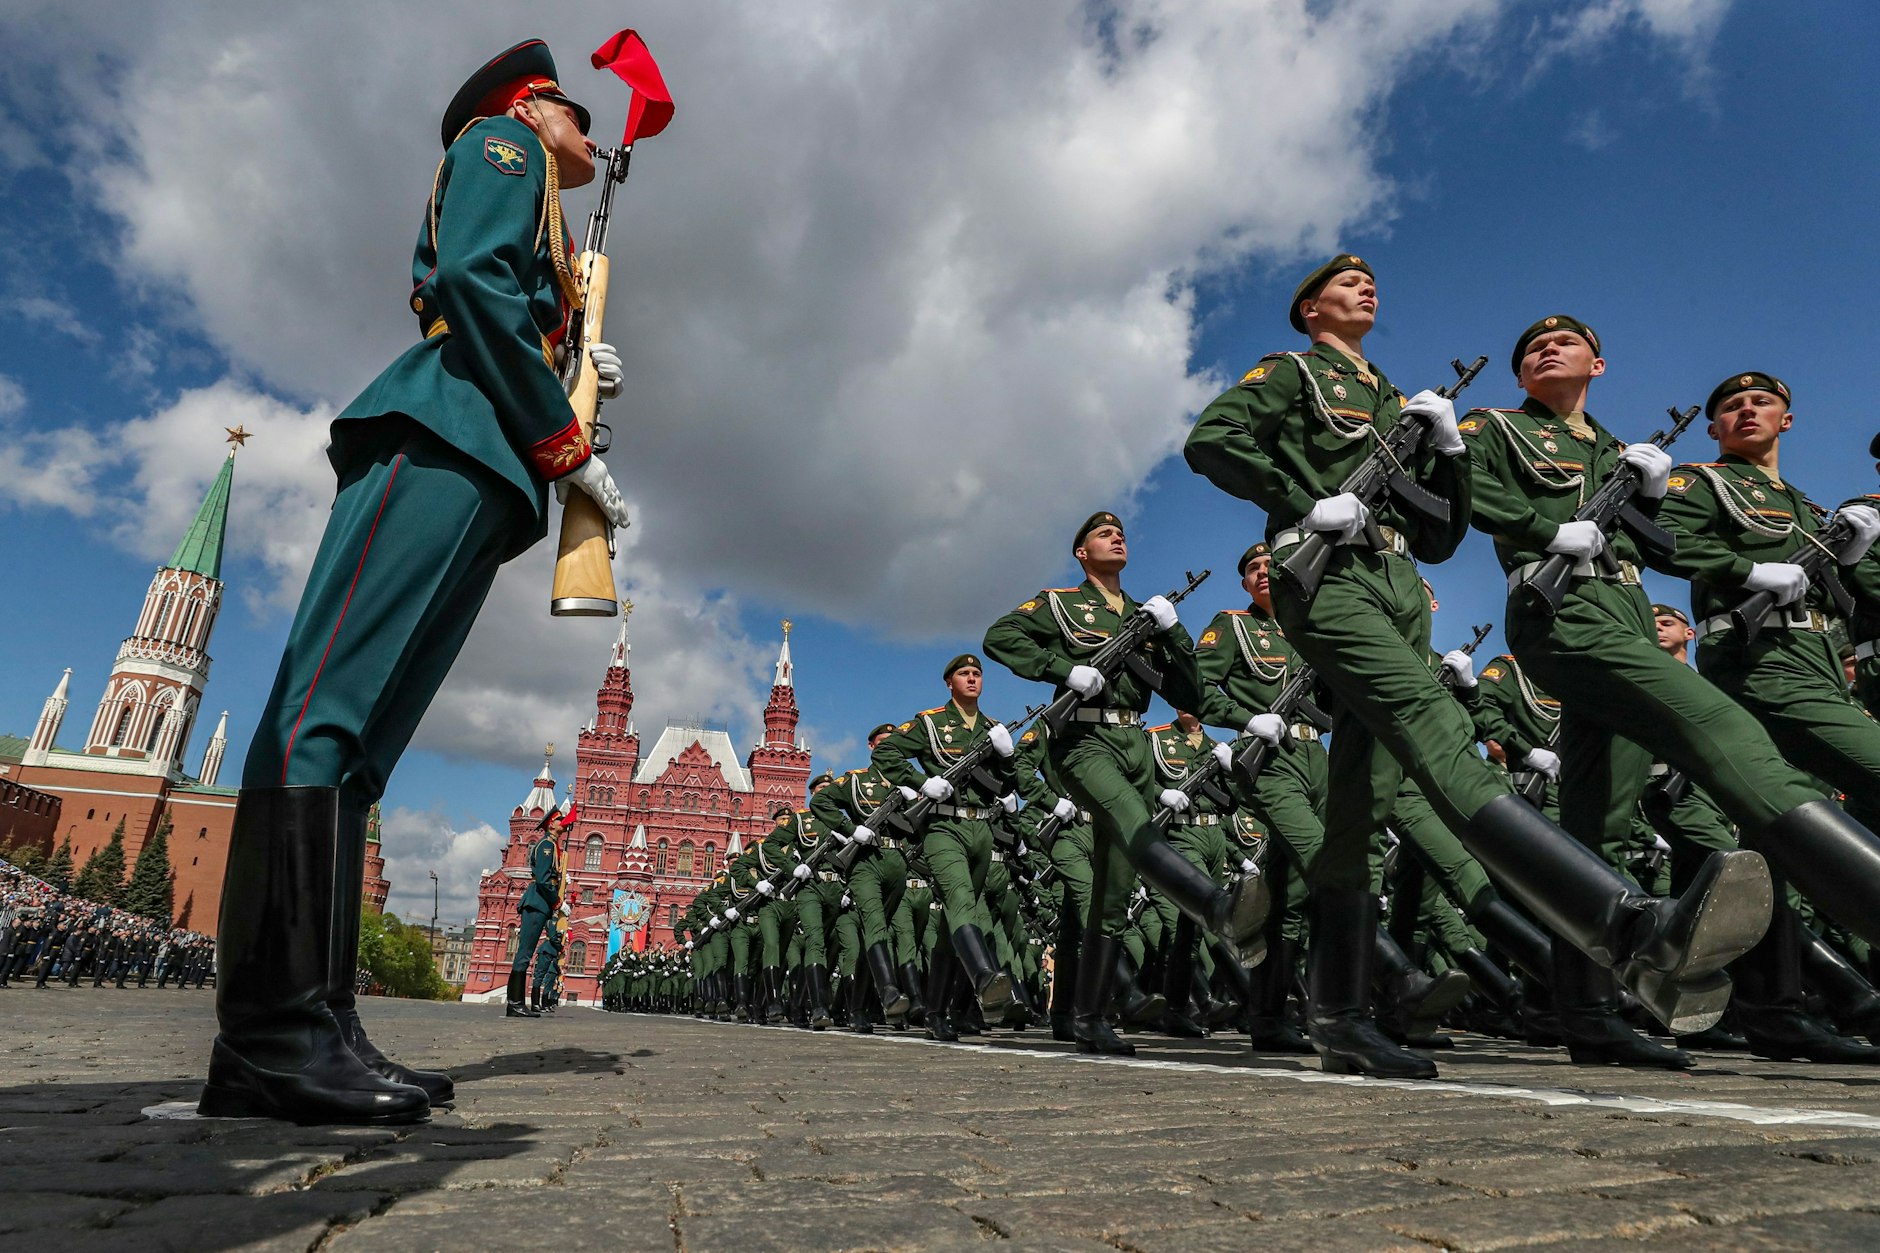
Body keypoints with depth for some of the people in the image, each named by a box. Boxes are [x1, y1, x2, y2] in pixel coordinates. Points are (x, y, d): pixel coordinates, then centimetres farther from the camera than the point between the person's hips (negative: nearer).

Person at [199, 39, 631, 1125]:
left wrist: (577, 380, 17)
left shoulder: (543, 235, 38)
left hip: (482, 468, 9)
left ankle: (311, 1030, -4)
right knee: (331, 705, -18)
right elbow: (474, 279, -6)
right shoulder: (502, 142, 14)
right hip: (442, 437, -9)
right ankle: (272, 1033, -22)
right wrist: (569, 444, -8)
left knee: (359, 737, -2)